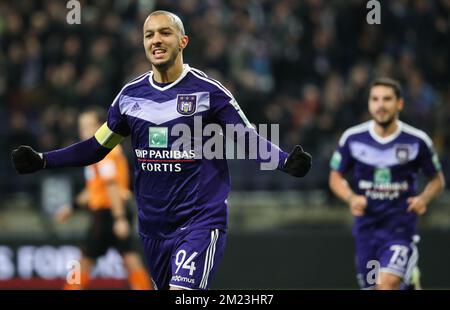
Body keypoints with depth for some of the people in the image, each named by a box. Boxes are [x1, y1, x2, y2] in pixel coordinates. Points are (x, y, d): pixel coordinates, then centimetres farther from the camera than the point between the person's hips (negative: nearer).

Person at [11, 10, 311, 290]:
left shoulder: (208, 90, -7)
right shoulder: (131, 94, 7)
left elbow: (250, 140, -7)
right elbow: (97, 146, 15)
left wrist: (286, 161, -26)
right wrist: (41, 161, 6)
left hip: (201, 220, -5)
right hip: (153, 224, 5)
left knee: (183, 291, -21)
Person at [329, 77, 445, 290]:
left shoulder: (417, 141, -5)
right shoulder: (352, 138, -2)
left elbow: (437, 179, 9)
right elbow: (336, 177, 11)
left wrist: (424, 198, -12)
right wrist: (351, 198, -9)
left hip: (401, 226, -3)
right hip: (366, 226, 3)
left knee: (387, 284, -24)